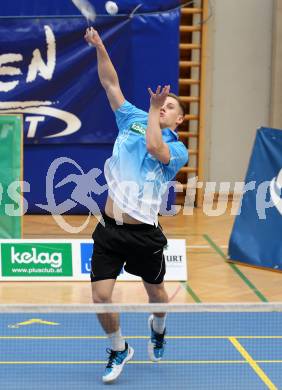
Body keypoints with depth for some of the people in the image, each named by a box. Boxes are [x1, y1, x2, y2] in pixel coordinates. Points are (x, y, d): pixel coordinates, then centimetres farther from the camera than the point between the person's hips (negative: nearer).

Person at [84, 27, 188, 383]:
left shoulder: (178, 150, -3)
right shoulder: (132, 120, 9)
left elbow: (154, 147, -26)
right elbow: (110, 84, 5)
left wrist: (154, 109, -16)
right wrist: (100, 47, -7)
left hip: (144, 234, -2)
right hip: (109, 230, 2)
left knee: (155, 294, 16)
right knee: (101, 298, -6)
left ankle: (158, 327, 52)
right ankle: (119, 350, 20)